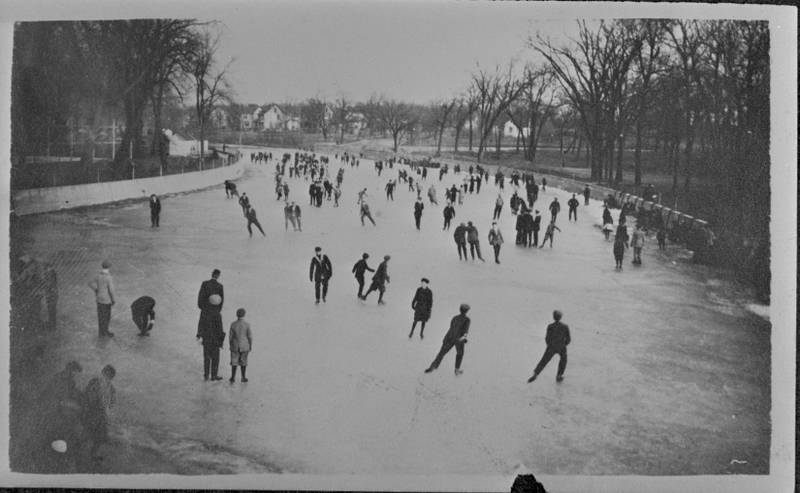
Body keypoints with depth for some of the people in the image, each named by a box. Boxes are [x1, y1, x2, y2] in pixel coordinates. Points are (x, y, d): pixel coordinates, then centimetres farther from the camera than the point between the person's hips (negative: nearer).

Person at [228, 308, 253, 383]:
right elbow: (250, 336, -8)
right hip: (244, 346, 0)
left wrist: (230, 346, 9)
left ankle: (233, 378, 11)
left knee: (234, 362, 10)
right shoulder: (247, 324, -12)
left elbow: (230, 336, -4)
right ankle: (243, 378, 16)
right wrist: (250, 346, 4)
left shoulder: (233, 325, -9)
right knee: (243, 362, 11)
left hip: (235, 346, 1)